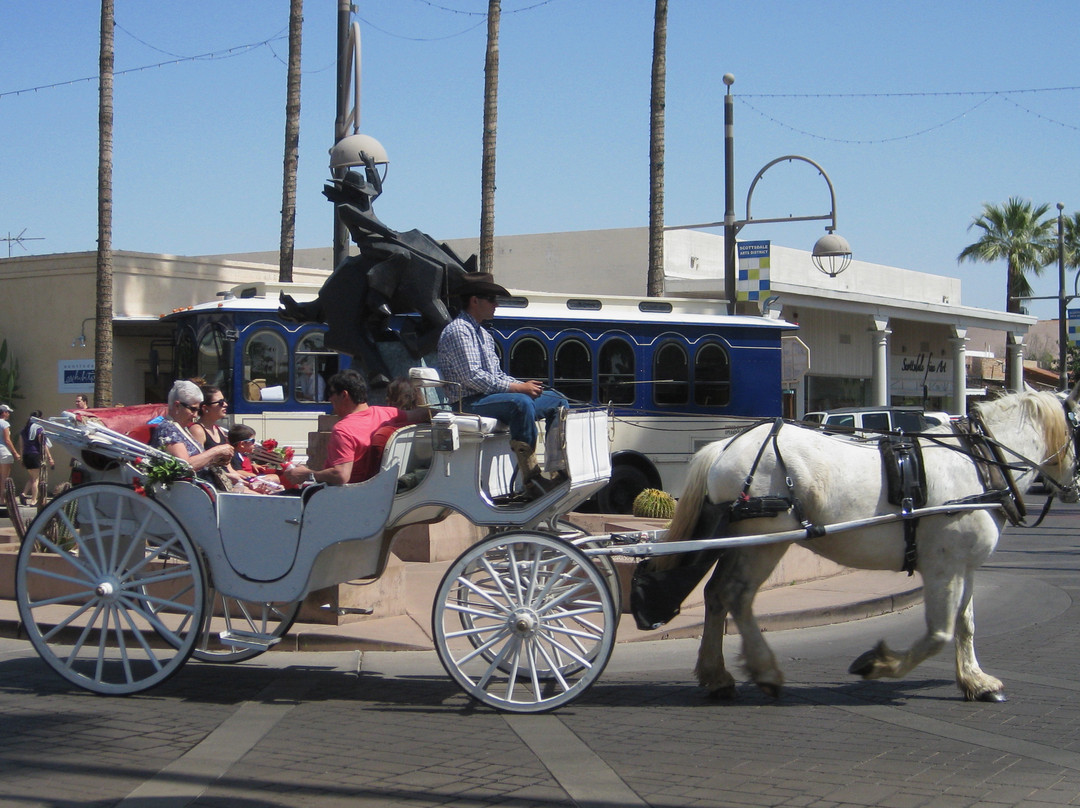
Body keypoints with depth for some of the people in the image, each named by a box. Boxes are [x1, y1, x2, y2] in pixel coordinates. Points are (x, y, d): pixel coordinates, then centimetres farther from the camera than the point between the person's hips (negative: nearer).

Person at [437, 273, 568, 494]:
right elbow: (472, 377, -20)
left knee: (557, 399, 5)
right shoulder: (458, 331, -10)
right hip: (470, 403, -10)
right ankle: (531, 477, -38)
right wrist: (516, 388, -19)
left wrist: (523, 385, 2)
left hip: (490, 396, 10)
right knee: (520, 403, -37)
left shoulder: (483, 334, 23)